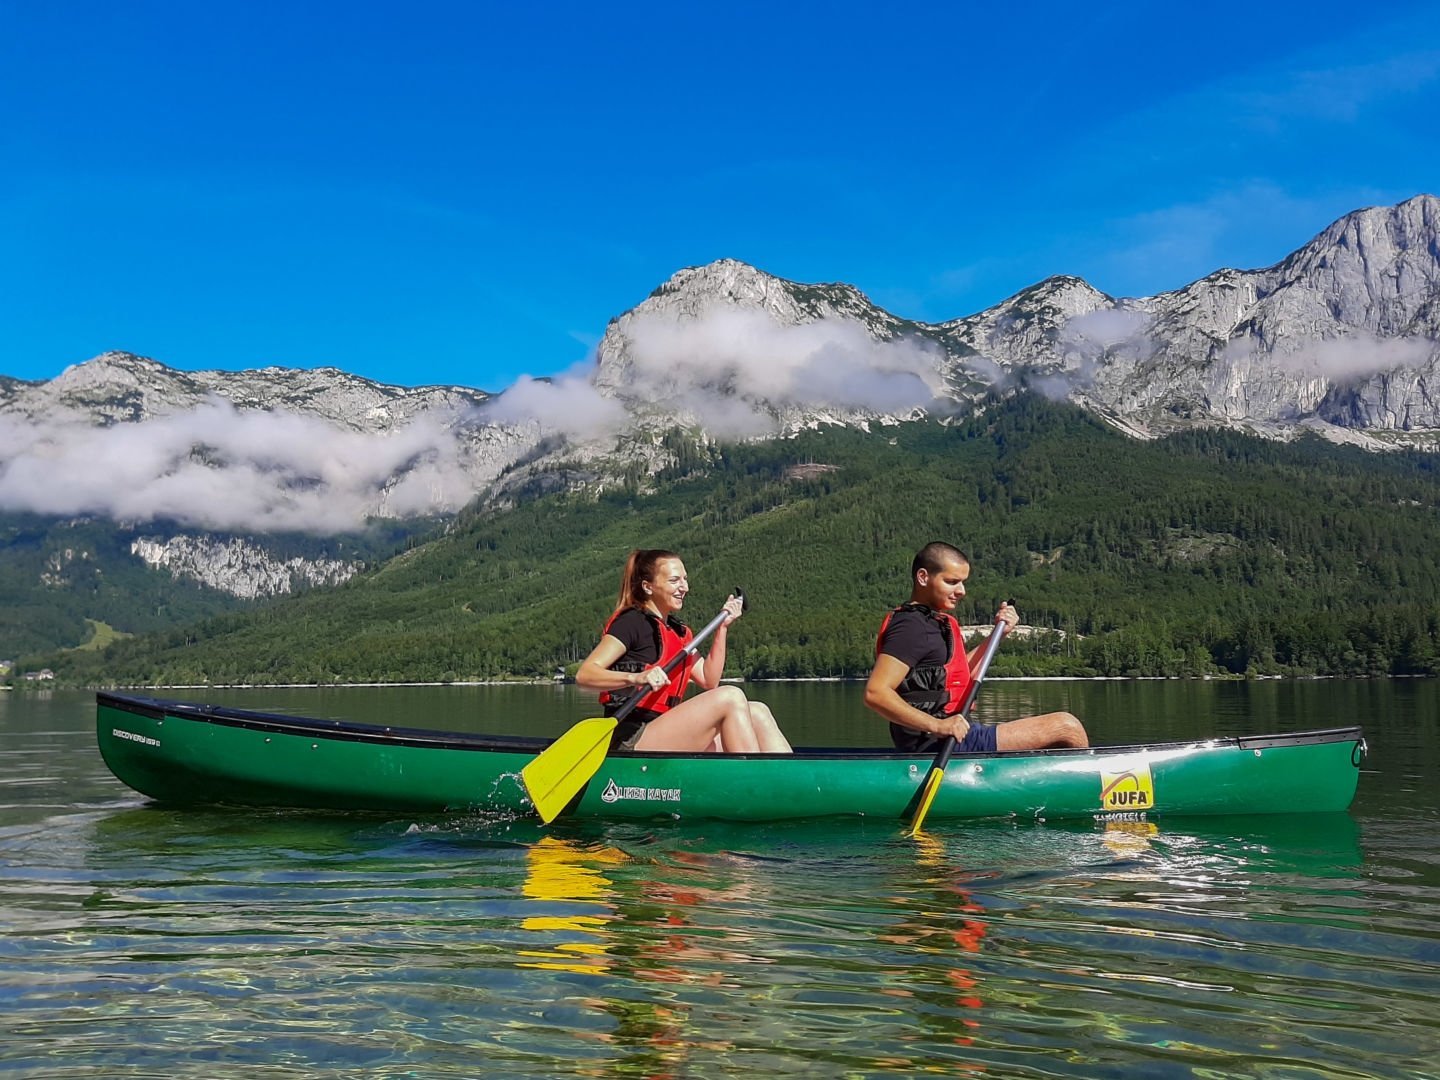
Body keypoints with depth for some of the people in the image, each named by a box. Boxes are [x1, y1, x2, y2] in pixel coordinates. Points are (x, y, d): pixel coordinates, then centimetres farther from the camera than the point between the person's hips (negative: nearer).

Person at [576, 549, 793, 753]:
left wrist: (721, 628, 9)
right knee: (730, 697, -20)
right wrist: (635, 678, -34)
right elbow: (584, 674, -18)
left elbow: (709, 680, 12)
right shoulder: (632, 622, -6)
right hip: (632, 742, -9)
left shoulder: (678, 631, 20)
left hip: (665, 738, 9)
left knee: (756, 713, -4)